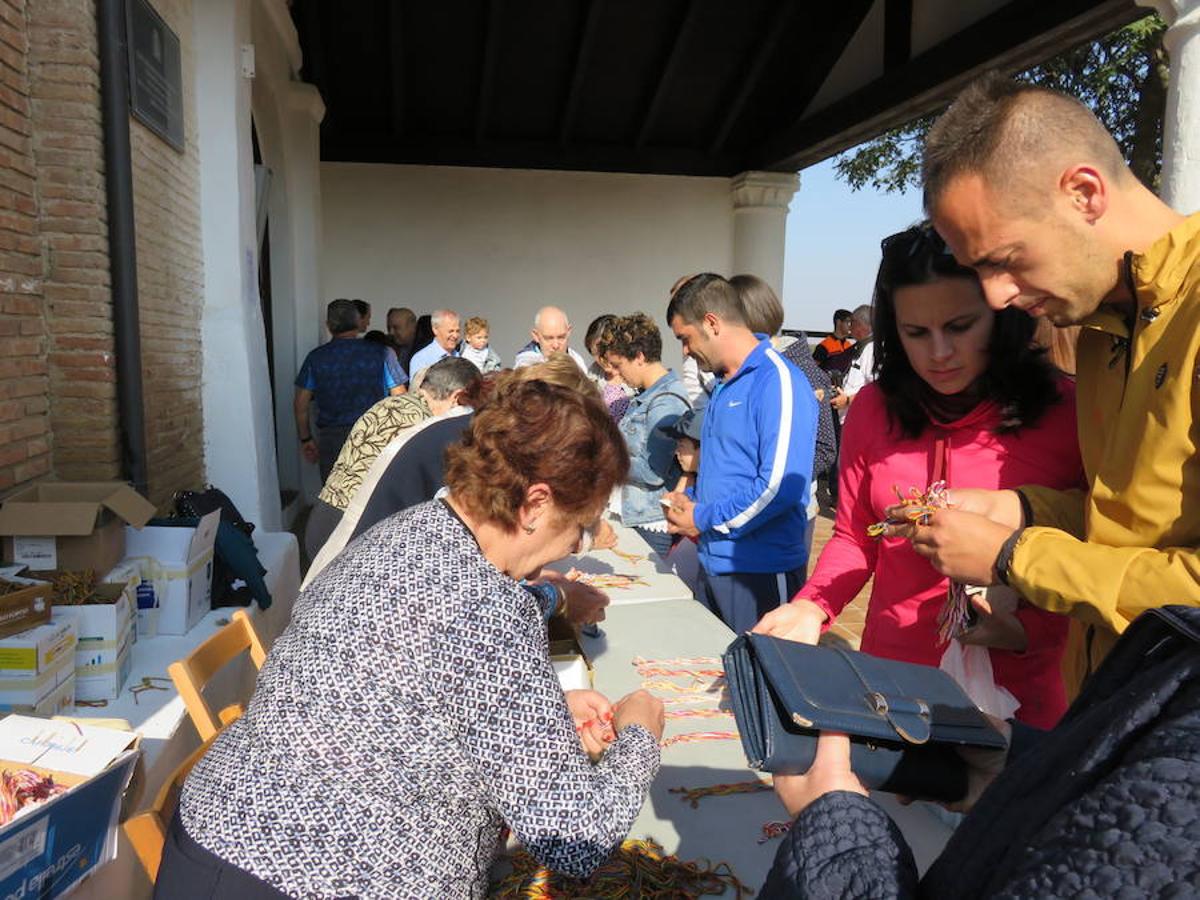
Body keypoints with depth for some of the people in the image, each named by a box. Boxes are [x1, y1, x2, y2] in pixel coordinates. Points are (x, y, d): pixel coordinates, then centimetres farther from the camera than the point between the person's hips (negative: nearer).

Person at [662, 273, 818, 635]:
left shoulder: (779, 381, -16)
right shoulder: (724, 386, 15)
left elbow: (780, 485, -25)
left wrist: (704, 519, -14)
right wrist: (688, 503, 7)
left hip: (762, 573, -9)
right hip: (714, 563, 9)